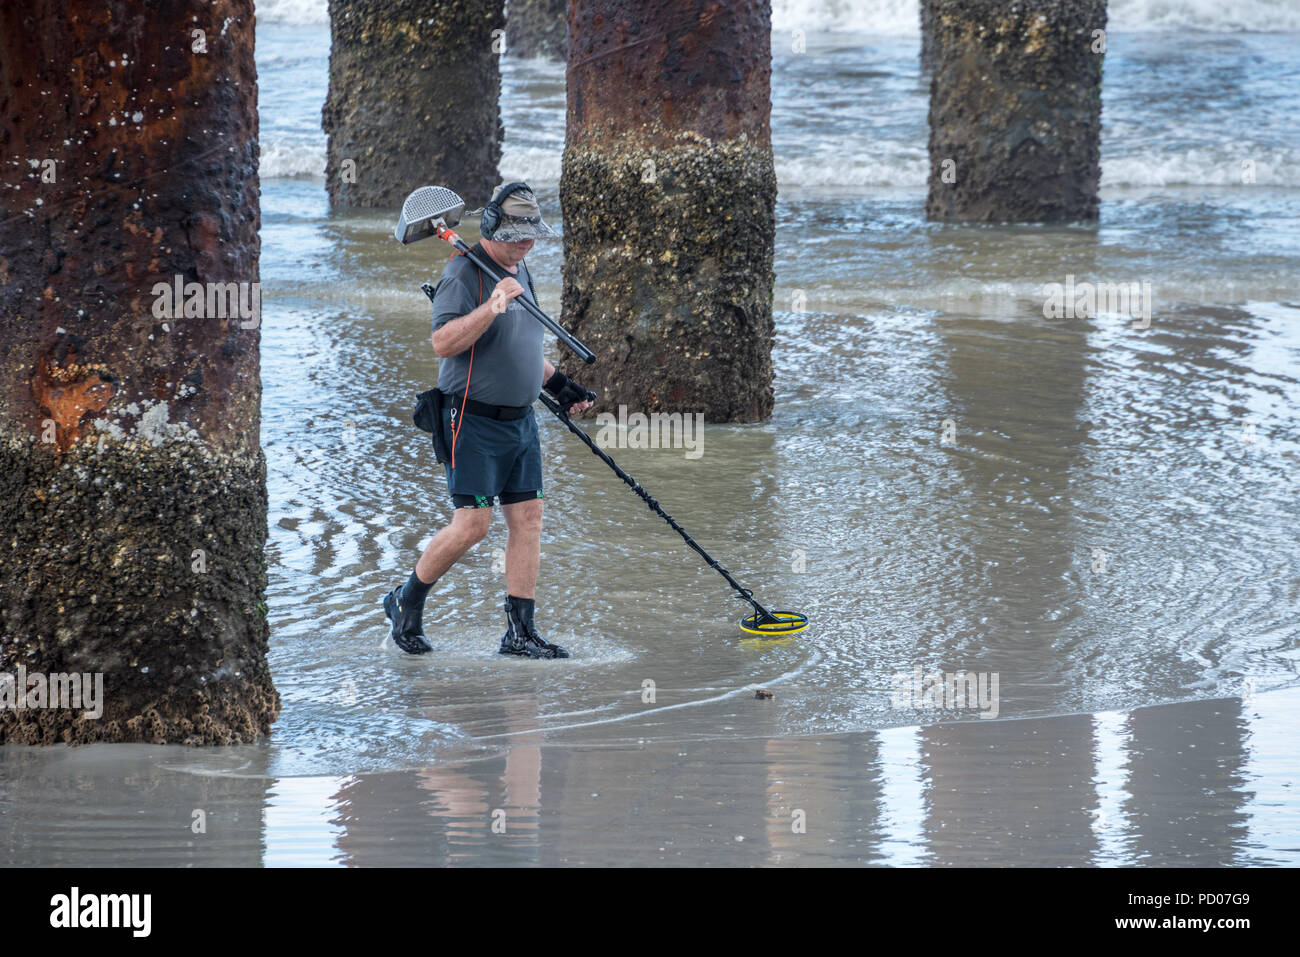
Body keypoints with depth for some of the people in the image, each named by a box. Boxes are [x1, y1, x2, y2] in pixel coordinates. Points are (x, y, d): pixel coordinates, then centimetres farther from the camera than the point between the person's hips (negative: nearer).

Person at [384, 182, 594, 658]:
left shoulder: (520, 271, 14)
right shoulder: (465, 273, -14)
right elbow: (443, 343, -26)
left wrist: (557, 382, 24)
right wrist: (492, 305, -34)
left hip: (521, 419, 9)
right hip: (474, 420, -9)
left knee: (527, 518, 4)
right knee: (472, 524, -10)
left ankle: (520, 631, 7)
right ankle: (406, 603, 10)